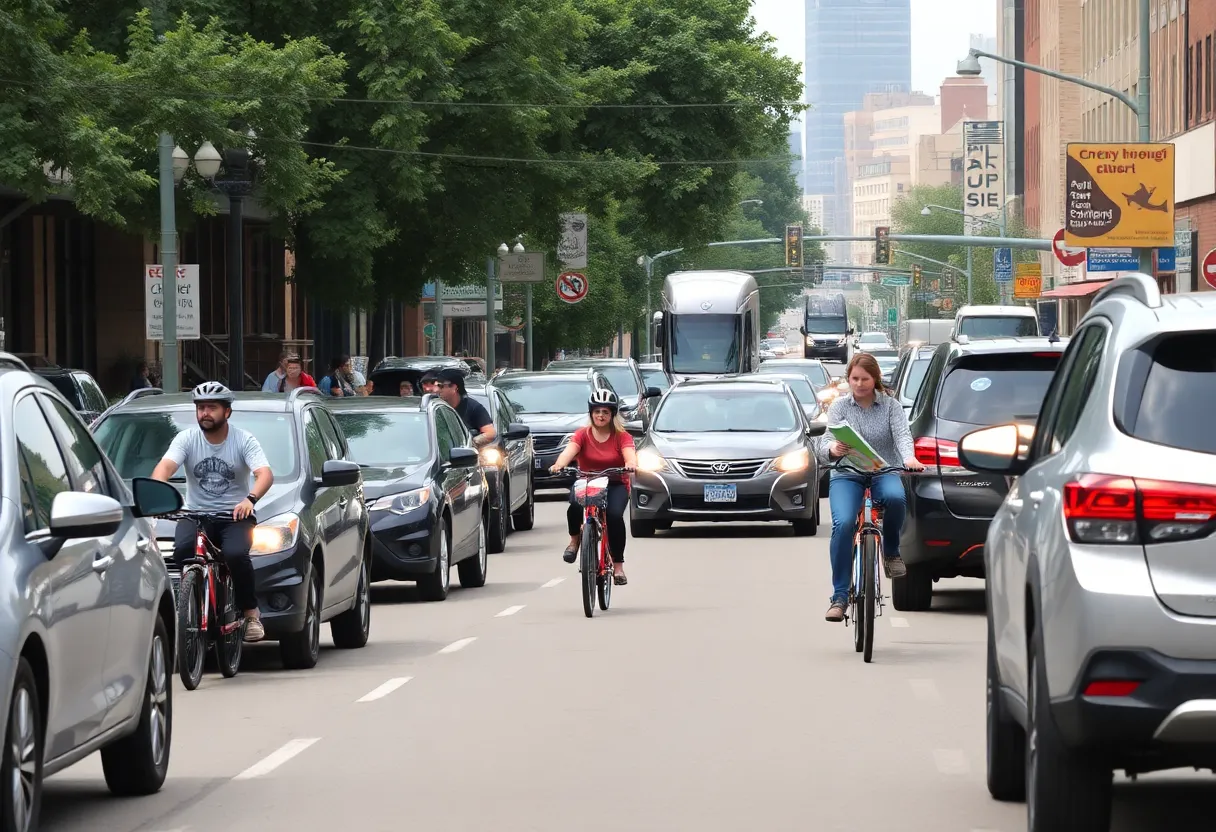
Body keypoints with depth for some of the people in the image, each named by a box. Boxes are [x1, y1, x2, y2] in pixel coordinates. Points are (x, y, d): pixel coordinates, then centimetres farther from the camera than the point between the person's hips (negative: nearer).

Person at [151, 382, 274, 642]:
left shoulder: (244, 440, -2)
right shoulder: (187, 439, 3)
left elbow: (265, 474, -18)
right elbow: (165, 467, -14)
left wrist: (250, 500, -40)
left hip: (236, 515, -2)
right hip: (196, 514, 2)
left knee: (236, 554, -32)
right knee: (183, 550, -31)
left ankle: (251, 613, -12)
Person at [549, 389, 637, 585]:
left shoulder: (622, 436, -3)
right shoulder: (583, 434, -2)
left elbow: (630, 454, -21)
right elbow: (569, 451, -20)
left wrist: (631, 464, -47)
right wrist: (559, 464, -43)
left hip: (615, 484, 0)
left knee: (615, 515, -30)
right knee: (576, 505, -35)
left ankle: (618, 566, -18)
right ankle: (574, 540, -3)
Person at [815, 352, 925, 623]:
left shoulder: (890, 405, 5)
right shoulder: (840, 406, 5)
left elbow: (902, 434, -11)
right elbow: (826, 441, -6)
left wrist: (909, 458, -33)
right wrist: (832, 449, -32)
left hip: (884, 473, 0)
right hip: (846, 476, 0)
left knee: (895, 497, -36)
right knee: (843, 524, -26)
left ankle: (891, 551, -7)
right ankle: (839, 596, -18)